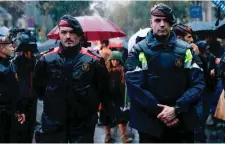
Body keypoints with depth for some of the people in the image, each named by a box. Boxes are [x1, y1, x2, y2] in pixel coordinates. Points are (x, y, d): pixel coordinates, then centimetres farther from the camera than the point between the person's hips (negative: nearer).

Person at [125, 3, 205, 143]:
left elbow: (198, 83, -2)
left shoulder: (185, 50, 4)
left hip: (183, 123, 2)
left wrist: (176, 109, -15)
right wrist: (159, 111, -16)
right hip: (150, 123, -2)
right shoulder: (139, 51, -1)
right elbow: (134, 86, -9)